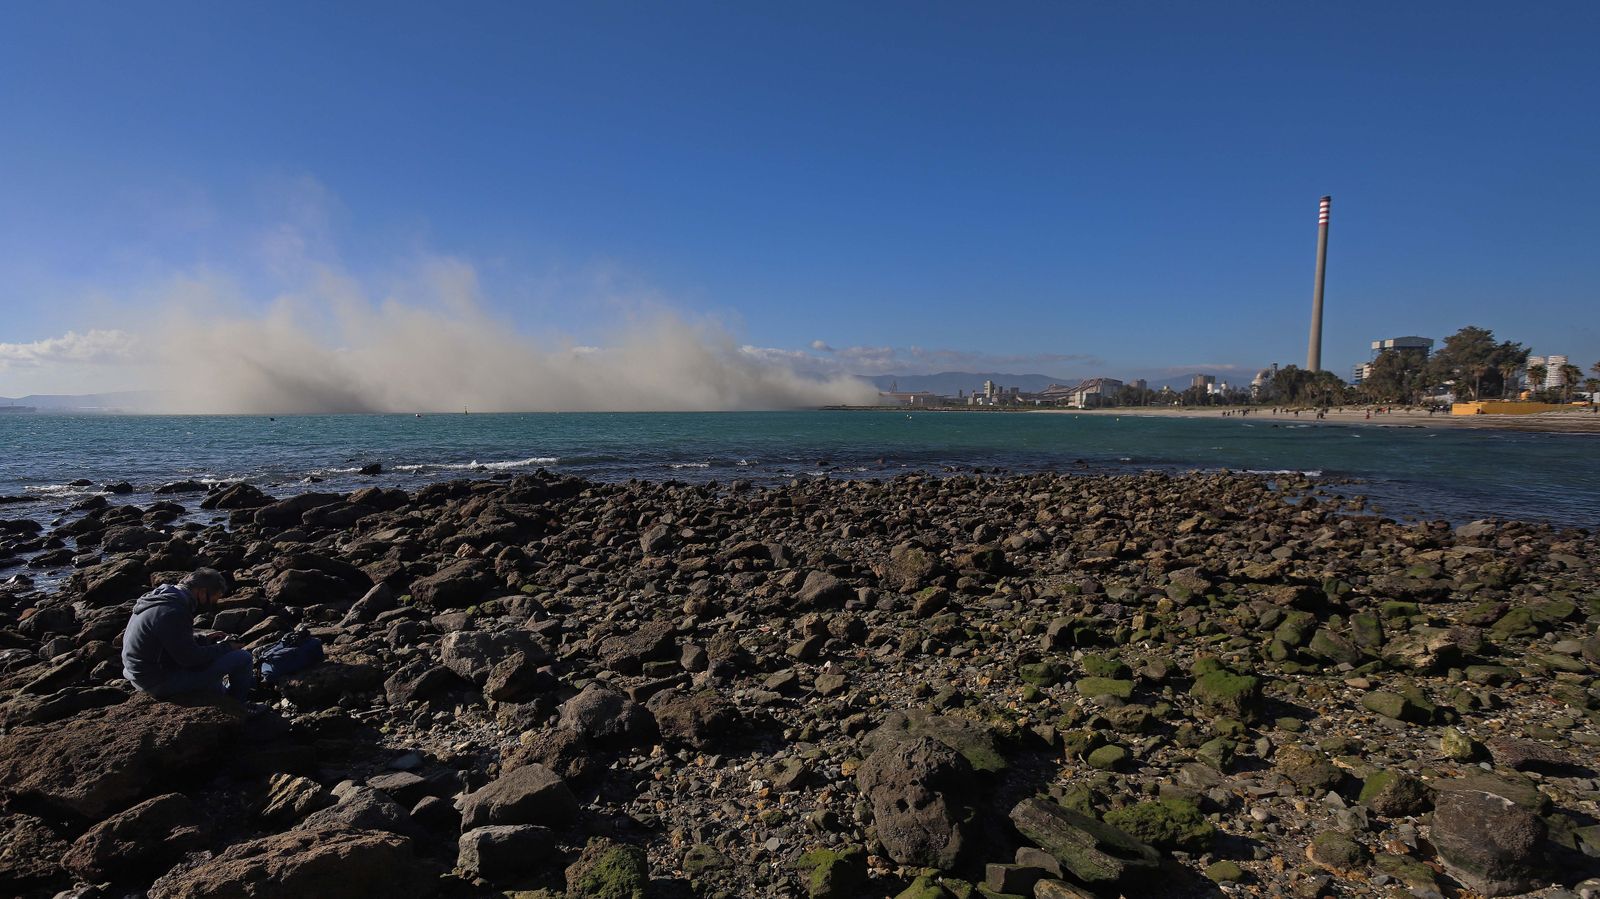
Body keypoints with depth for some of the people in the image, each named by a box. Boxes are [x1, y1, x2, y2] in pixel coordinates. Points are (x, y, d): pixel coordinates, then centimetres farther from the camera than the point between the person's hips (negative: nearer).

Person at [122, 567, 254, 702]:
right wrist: (225, 648, -10)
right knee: (242, 658, -14)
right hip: (160, 683, -11)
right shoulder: (172, 612, -26)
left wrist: (204, 639, 14)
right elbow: (190, 657, -23)